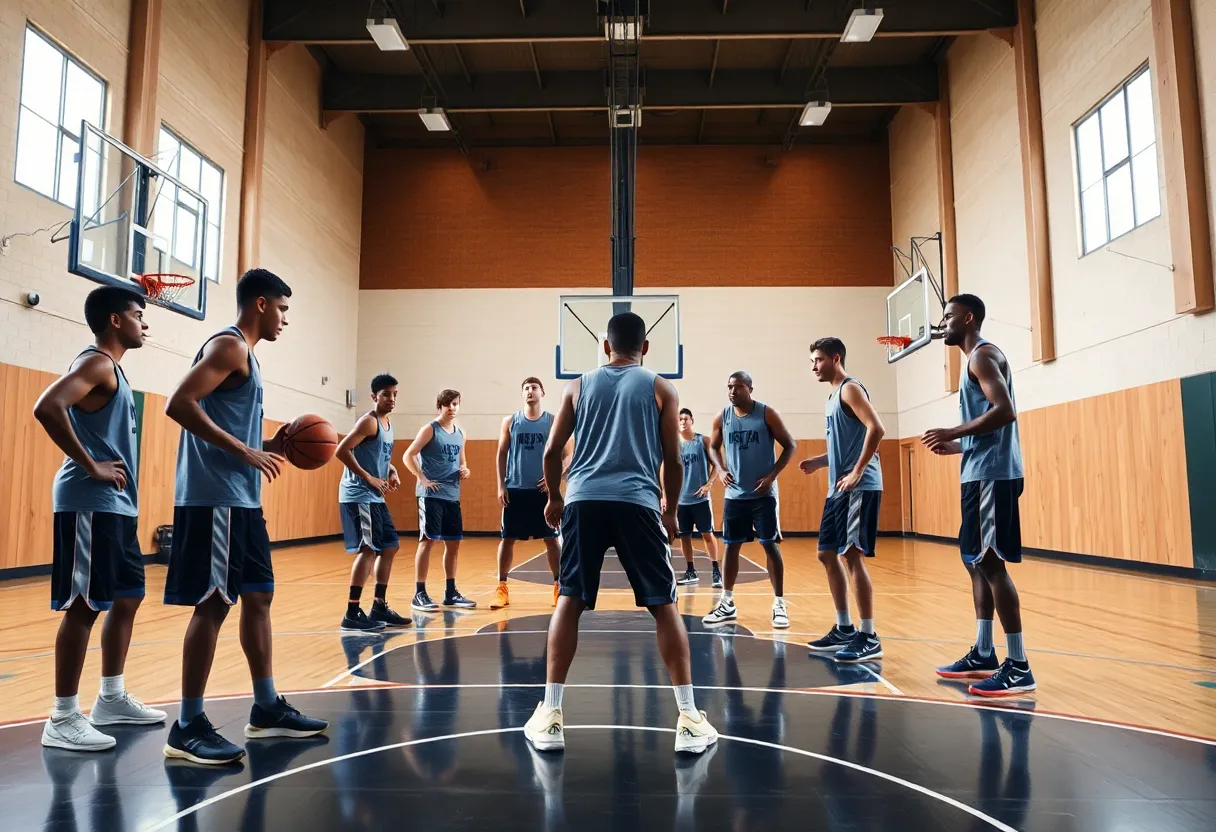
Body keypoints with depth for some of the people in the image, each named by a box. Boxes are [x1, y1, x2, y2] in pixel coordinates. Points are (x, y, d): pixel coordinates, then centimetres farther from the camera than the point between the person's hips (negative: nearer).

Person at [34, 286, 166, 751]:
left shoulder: (111, 369, 19)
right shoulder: (96, 363, -10)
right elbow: (47, 407, -26)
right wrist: (91, 467, -21)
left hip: (116, 505, 10)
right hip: (91, 504, -10)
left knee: (128, 597, 15)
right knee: (84, 606, -6)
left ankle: (111, 699, 25)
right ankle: (63, 719, 3)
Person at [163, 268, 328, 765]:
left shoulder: (243, 354, 21)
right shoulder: (229, 345, -9)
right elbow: (180, 404, -22)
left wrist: (270, 447, 12)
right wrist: (246, 451, -21)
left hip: (241, 499, 10)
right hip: (214, 499, -10)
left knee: (258, 597, 12)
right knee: (212, 604, -6)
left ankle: (267, 710, 21)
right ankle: (188, 727, 4)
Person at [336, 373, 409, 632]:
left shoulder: (388, 423, 15)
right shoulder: (368, 421, -13)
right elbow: (341, 451, -22)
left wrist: (392, 472, 6)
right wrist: (369, 478, -21)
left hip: (375, 497, 10)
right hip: (358, 495, -10)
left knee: (389, 548, 12)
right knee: (369, 549, -14)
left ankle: (380, 607, 21)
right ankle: (352, 613, -10)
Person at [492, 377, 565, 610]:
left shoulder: (553, 422, 1)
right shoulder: (510, 422, 4)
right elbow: (501, 454, 6)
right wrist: (501, 486, -2)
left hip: (543, 489, -1)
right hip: (515, 489, 1)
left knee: (551, 538, 2)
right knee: (507, 538, 3)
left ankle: (558, 586, 12)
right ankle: (502, 587, 13)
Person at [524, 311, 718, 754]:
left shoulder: (579, 386, 16)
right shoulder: (660, 388, 11)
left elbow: (552, 452, 14)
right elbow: (672, 460, 9)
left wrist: (554, 498, 29)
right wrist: (671, 510, 23)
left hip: (583, 501, 2)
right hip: (637, 503, -1)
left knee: (569, 602, 10)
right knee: (664, 605, 6)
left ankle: (550, 715, 11)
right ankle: (689, 718, 8)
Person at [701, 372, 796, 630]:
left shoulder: (767, 414, -8)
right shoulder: (722, 418, 2)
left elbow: (790, 445, -4)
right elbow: (714, 447, 18)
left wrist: (772, 475, -13)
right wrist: (721, 470, -1)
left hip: (763, 494, -3)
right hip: (735, 494, 4)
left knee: (770, 545, -2)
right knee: (731, 546, 7)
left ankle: (779, 605, 6)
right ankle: (727, 604, 17)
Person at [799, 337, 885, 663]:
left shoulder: (850, 389, -9)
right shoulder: (834, 395, 20)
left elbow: (876, 429, -22)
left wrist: (858, 471, -23)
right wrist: (819, 461, 12)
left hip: (859, 488, -10)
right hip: (839, 489, 10)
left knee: (853, 556, -11)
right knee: (827, 554, 11)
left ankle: (869, 638, -4)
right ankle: (844, 629, 19)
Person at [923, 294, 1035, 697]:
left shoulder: (983, 355, -8)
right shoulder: (974, 360, 22)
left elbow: (1005, 411, -22)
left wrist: (953, 433, -20)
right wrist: (955, 446, 17)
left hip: (993, 474, -11)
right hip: (980, 473, 11)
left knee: (991, 563, -10)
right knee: (976, 562, 13)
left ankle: (1018, 667, -6)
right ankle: (983, 654, 21)